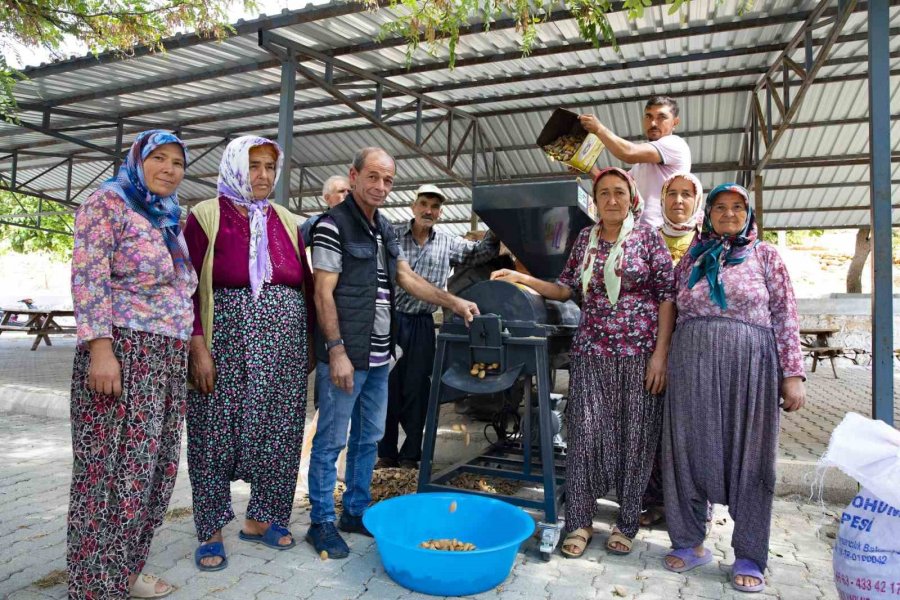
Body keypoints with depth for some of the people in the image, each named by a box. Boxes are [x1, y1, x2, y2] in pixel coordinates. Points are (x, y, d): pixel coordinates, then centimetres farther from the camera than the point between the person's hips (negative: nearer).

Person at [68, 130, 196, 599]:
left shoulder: (169, 220, 20)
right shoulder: (107, 203, -3)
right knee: (113, 470, -2)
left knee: (151, 468, 12)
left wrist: (189, 348, 18)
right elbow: (89, 279, -13)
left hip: (168, 360, 8)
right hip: (123, 354, -8)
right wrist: (100, 349, -21)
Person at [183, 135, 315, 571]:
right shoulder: (206, 216, 0)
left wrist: (312, 344, 7)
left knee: (279, 434, 9)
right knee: (216, 435, 5)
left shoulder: (286, 221, 11)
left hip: (284, 346, 4)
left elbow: (306, 285, 12)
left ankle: (261, 519, 27)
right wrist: (198, 347, -14)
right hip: (228, 342, -4)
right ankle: (210, 533, 22)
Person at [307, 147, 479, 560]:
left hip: (378, 356, 8)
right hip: (345, 354, -8)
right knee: (331, 441, 3)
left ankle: (356, 511, 31)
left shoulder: (385, 229, 15)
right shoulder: (334, 225, -10)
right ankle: (321, 522, 18)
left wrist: (453, 302, 10)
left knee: (368, 438, 16)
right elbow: (323, 293, -14)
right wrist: (337, 351, -19)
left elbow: (407, 278, 18)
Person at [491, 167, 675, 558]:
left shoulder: (647, 236, 0)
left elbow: (667, 296, -3)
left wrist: (661, 354, -10)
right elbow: (567, 289, 13)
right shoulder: (585, 238, 11)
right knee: (584, 434, 1)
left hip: (639, 353, -2)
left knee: (636, 436, 5)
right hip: (591, 351, 3)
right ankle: (580, 522, 15)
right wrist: (522, 278, 0)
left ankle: (627, 523, 22)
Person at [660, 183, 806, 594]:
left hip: (750, 364, -2)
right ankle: (689, 543, 20)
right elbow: (673, 312, 14)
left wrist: (792, 374, -5)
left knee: (749, 456, 4)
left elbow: (785, 318, 2)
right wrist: (663, 364, 9)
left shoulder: (765, 256, 8)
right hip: (692, 364, 2)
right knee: (688, 451, 5)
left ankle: (749, 557, 17)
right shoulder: (690, 259, 13)